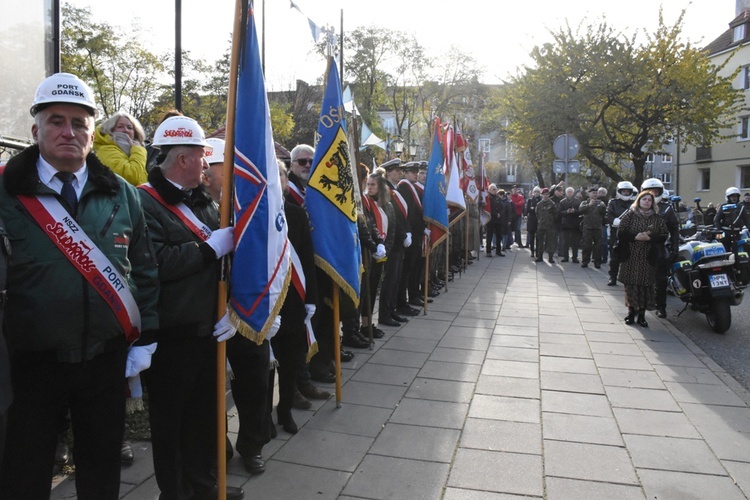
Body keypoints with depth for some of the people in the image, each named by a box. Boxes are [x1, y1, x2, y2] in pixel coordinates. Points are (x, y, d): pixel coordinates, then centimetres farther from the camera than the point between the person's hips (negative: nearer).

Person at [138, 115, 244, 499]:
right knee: (171, 420, 10)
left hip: (207, 331, 8)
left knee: (205, 413, 20)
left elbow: (227, 256, 12)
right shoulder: (145, 202, -14)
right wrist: (211, 246, -20)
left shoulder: (202, 202, 12)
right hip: (171, 338, -7)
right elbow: (156, 263, -29)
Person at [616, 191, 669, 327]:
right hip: (631, 256, -1)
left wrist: (650, 237, -13)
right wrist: (635, 237, -16)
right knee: (631, 284, 1)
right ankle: (631, 312, 14)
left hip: (648, 257, 1)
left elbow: (664, 234, 3)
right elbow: (620, 232, -2)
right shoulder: (629, 215, 5)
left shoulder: (657, 219, 8)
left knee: (646, 285, -1)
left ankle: (642, 314, 9)